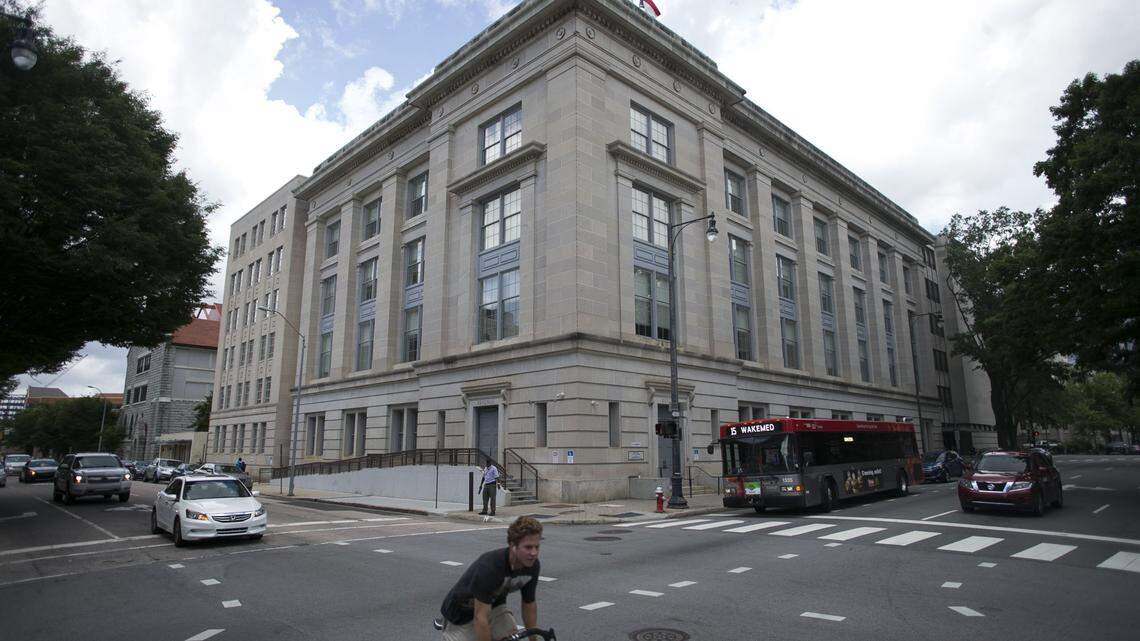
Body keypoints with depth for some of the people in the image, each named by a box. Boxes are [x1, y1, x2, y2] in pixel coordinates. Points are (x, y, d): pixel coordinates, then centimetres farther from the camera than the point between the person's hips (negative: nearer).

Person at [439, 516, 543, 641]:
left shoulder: (532, 565, -19)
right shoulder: (489, 566, -38)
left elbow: (529, 603, -2)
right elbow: (480, 618, -34)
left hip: (494, 606, 5)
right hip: (462, 614, -5)